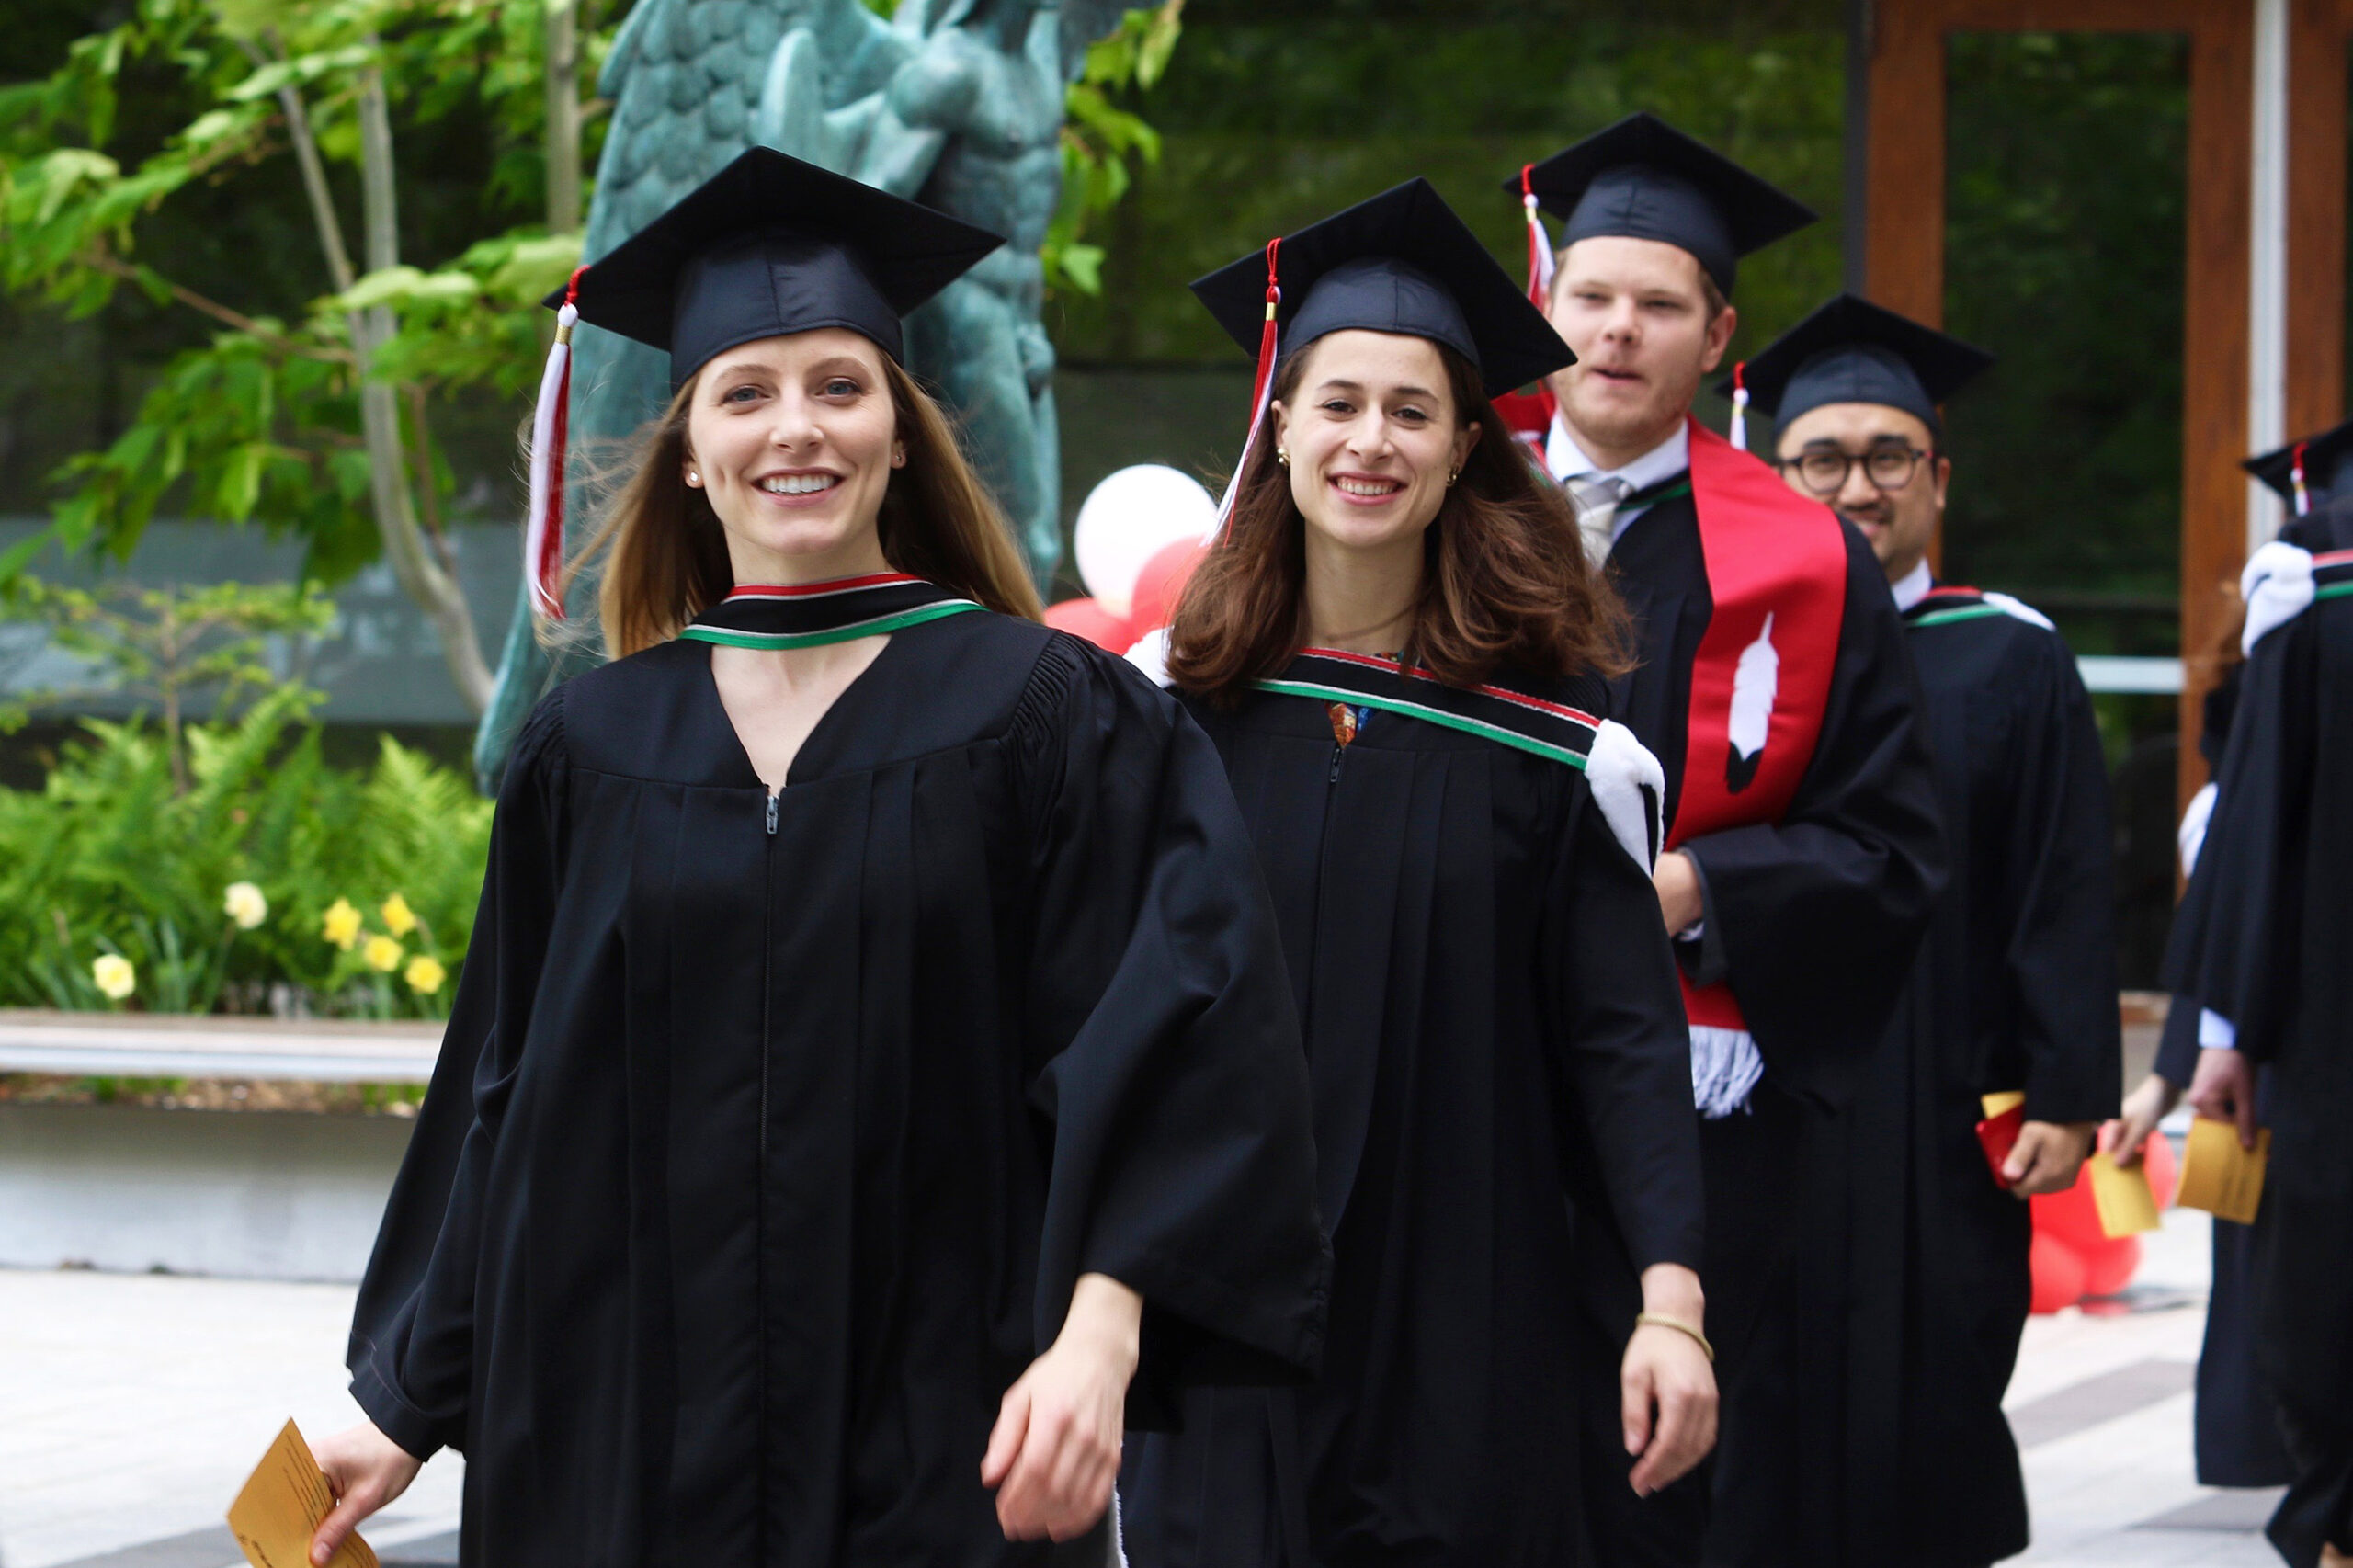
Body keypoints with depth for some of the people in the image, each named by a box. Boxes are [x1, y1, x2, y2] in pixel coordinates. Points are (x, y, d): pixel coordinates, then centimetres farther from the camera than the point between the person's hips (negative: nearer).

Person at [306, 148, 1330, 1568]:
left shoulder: (1045, 718, -1)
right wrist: (409, 1409, 13)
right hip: (628, 1440, 3)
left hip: (943, 1450, -3)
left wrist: (1098, 1338, -23)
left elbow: (1158, 1047, -9)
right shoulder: (595, 748, 8)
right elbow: (508, 1097, 13)